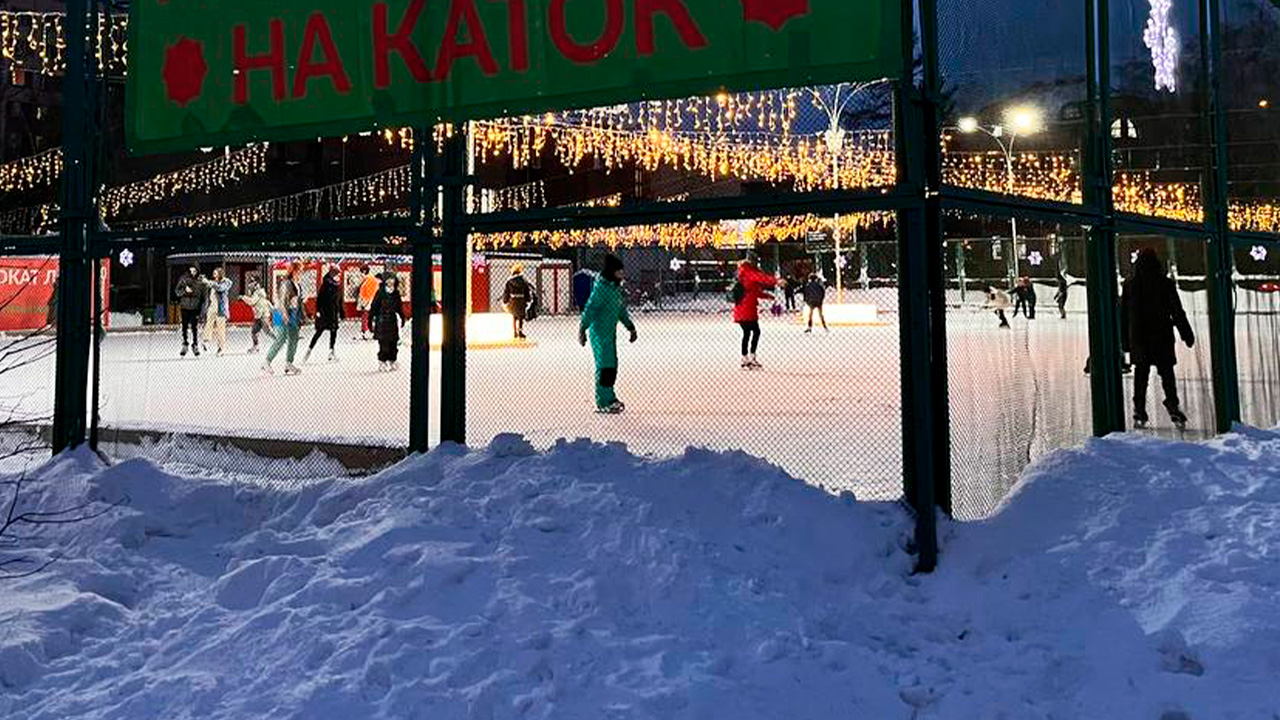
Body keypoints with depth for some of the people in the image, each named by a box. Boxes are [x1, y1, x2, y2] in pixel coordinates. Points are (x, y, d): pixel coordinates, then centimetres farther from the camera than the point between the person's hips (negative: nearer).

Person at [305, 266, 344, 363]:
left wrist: (341, 314, 16)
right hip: (324, 312, -6)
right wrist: (318, 310, -18)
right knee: (319, 332, -6)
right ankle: (309, 351, 3)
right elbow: (319, 297, -11)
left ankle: (331, 353, 14)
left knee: (334, 332, 6)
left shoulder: (339, 285, 11)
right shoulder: (326, 283, -7)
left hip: (334, 313, 6)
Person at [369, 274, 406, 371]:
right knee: (384, 342, -6)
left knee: (394, 342, 6)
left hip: (393, 321, 5)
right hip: (382, 322, -5)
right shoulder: (380, 294, -8)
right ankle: (382, 362, 3)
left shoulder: (396, 295, 7)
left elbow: (399, 307, 21)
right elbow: (373, 307, -6)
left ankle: (391, 361, 18)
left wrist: (402, 317, 25)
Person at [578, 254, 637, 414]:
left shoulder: (616, 287, 12)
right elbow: (590, 309, -21)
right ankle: (603, 403, 0)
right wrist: (582, 329, -27)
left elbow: (621, 310, 23)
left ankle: (609, 398, 26)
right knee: (604, 365, -7)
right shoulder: (601, 288, -17)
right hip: (599, 331, -9)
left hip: (611, 331, 9)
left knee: (612, 364, 14)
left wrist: (630, 327, 27)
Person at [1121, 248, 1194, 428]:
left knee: (1141, 373, 7)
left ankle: (1139, 410, 4)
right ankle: (1172, 404, -10)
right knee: (1167, 372, 4)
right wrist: (1187, 334, 3)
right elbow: (1177, 312, -3)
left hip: (1138, 338, 2)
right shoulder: (1166, 284, -3)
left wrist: (1125, 340, 11)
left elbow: (1123, 315, 5)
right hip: (1162, 338, -2)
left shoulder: (1129, 285, 2)